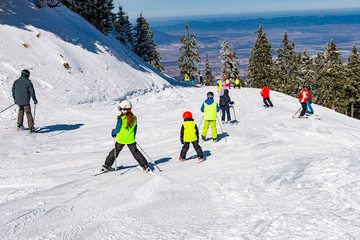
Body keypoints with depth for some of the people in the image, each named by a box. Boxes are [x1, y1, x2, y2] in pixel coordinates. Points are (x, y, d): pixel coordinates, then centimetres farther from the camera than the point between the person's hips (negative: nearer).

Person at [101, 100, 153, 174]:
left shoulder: (121, 118, -19)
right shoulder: (134, 118, -3)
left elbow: (117, 129, -15)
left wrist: (113, 132, 6)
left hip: (121, 139, -3)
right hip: (131, 140, 3)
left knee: (115, 151, 14)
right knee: (135, 152, 11)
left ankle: (107, 166, 22)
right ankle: (145, 166, 7)